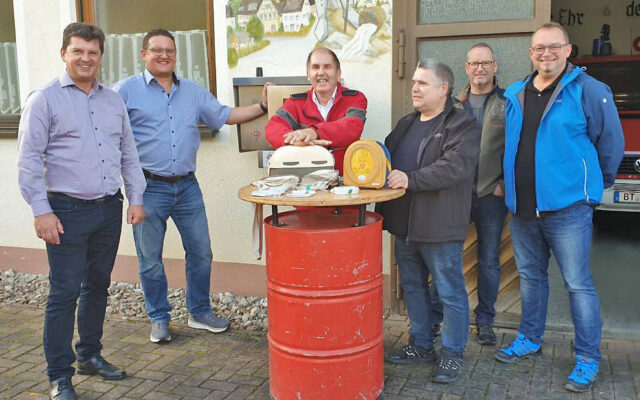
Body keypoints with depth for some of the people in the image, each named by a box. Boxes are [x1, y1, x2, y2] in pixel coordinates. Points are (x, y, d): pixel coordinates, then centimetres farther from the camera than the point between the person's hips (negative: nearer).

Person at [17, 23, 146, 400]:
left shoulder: (114, 100, 13)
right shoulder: (45, 99, -3)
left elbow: (129, 153, 16)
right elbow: (30, 160, -8)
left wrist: (136, 198, 9)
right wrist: (41, 211, -14)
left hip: (110, 209, 5)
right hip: (68, 211, -5)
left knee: (98, 286, 15)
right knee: (65, 293, -2)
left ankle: (90, 355, 31)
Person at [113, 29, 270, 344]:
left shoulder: (193, 92, 13)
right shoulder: (127, 90, -2)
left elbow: (225, 116, 16)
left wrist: (262, 107, 7)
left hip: (187, 186, 4)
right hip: (149, 187, -4)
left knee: (201, 252, 9)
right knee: (150, 259, 6)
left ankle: (199, 312, 27)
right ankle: (159, 319, 23)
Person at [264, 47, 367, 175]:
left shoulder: (355, 99, 5)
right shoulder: (296, 103, 11)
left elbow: (352, 128, -15)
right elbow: (272, 128, -5)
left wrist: (315, 132, -33)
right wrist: (295, 139, -29)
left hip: (346, 178, -2)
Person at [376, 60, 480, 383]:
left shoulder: (462, 126, -10)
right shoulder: (406, 124, 15)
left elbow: (455, 166, -24)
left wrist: (410, 179, -29)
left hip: (440, 227, -8)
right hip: (404, 224, 8)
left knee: (450, 293, 5)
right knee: (413, 287, 18)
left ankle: (452, 353, 20)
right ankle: (421, 346, 33)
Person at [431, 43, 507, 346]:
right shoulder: (453, 104, 8)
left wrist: (505, 183, -9)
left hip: (492, 195, -1)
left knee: (489, 261, 8)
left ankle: (484, 320, 22)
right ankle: (434, 316, 16)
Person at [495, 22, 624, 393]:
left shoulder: (588, 90, -8)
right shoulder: (514, 94, 9)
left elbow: (611, 143, -2)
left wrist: (595, 183, 8)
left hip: (567, 206, -5)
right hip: (522, 208, 6)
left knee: (578, 283, 1)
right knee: (530, 275, 18)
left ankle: (589, 359, 14)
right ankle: (530, 339, 34)